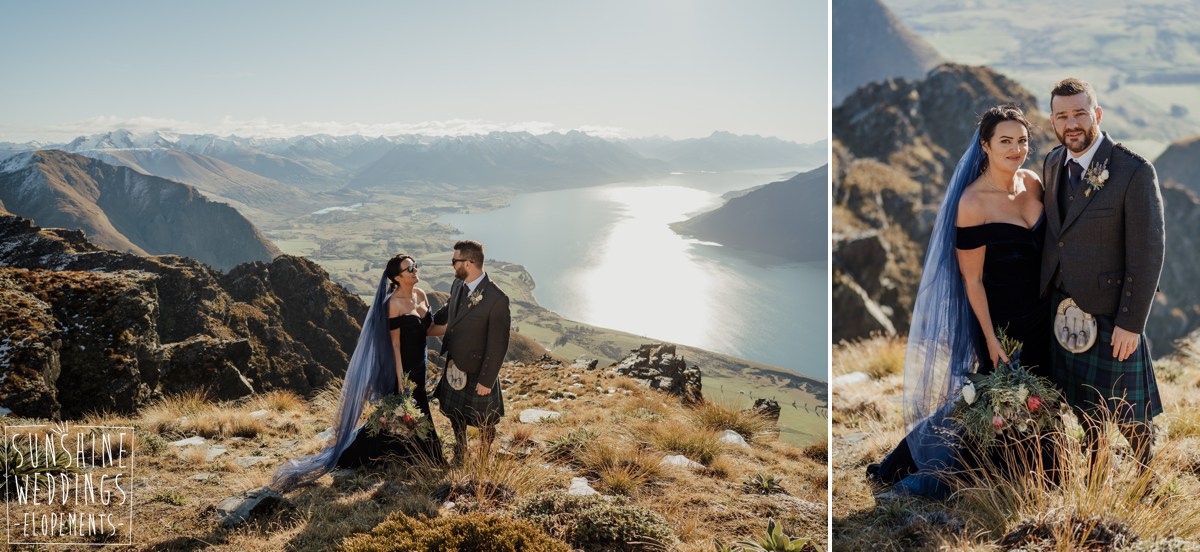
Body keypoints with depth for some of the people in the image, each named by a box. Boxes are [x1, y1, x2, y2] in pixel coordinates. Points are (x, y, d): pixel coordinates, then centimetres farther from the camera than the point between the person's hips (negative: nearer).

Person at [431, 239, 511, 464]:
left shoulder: (497, 299, -28)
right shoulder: (458, 284, -5)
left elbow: (498, 345, -22)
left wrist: (487, 380, -19)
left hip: (477, 371, -7)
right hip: (454, 366, 7)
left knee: (483, 421, 14)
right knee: (455, 415, 23)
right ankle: (460, 455, 45)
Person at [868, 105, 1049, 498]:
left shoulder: (1033, 183, 0)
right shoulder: (973, 203, -21)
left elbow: (1047, 245, 12)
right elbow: (972, 280, -16)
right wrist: (991, 339, -14)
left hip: (1041, 315, 6)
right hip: (1001, 320, -6)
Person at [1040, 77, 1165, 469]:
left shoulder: (1135, 171, -16)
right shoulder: (1054, 163, 4)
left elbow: (1148, 251, -16)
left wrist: (1131, 322, -17)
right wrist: (1044, 296, 11)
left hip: (1109, 313, -5)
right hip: (1061, 308, 6)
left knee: (1127, 410, 8)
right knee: (1083, 407, 18)